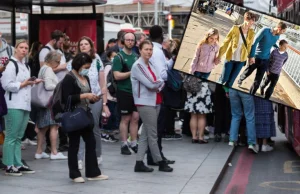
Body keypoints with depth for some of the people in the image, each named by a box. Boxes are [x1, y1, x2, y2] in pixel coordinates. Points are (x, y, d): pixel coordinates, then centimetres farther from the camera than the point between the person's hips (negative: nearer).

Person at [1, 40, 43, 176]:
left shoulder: (25, 66, 20)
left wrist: (33, 82, 10)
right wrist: (23, 84, -14)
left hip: (25, 105, 9)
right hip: (14, 106, -9)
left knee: (18, 137, 12)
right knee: (11, 137, -6)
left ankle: (18, 164, 16)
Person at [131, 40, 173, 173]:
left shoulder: (151, 65, 15)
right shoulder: (137, 66, -10)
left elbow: (161, 82, 10)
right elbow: (151, 84, -19)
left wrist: (158, 86, -11)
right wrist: (159, 82, 0)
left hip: (155, 102, 9)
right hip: (145, 103, -8)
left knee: (145, 134, 8)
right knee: (152, 134, -2)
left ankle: (139, 163, 11)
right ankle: (160, 162, 6)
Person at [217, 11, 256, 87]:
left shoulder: (251, 33, -2)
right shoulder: (235, 28, -11)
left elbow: (249, 46, 9)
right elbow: (226, 42, -7)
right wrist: (220, 55, -8)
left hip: (241, 60, 3)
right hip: (230, 58, -2)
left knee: (230, 81, 10)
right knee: (224, 79, 2)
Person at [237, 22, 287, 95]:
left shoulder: (277, 36, 0)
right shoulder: (265, 30, -19)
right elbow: (254, 42, -19)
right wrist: (251, 56, -21)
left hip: (265, 60, 4)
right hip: (255, 57, -4)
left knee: (258, 81, 3)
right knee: (247, 73, 19)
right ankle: (240, 80, 51)